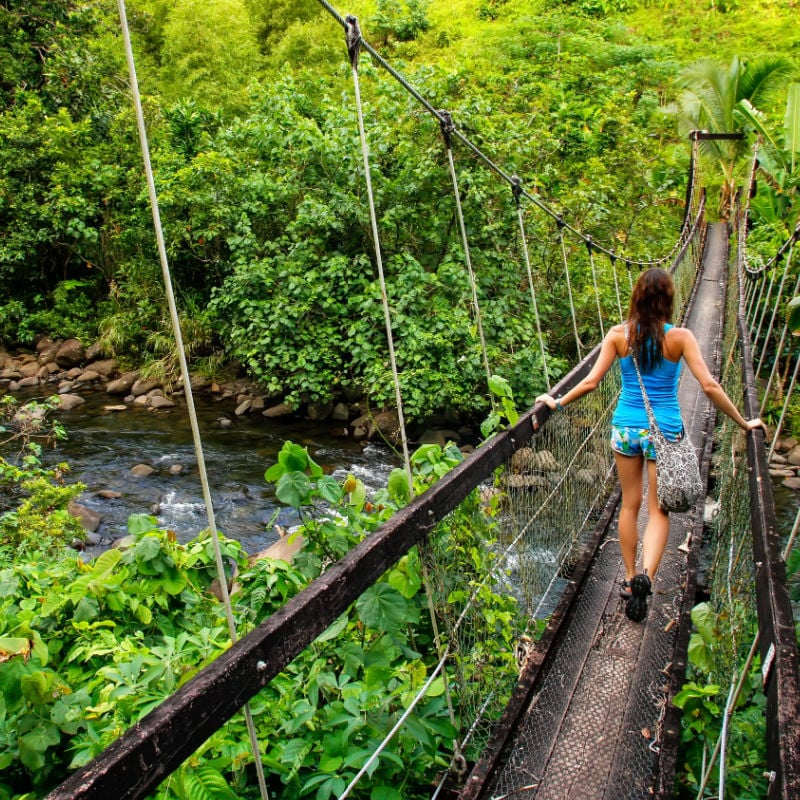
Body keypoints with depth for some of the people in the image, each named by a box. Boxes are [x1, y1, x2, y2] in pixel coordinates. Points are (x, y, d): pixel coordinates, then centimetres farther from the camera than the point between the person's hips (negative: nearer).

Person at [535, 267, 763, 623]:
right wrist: (742, 422, -1)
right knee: (658, 510, 8)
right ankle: (645, 576, -12)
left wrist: (557, 402, 7)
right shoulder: (680, 337, -10)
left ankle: (630, 579, 26)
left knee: (630, 504, 17)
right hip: (665, 430, -2)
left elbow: (591, 382, -7)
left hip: (625, 427, 2)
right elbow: (709, 386, -12)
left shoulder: (619, 335, -6)